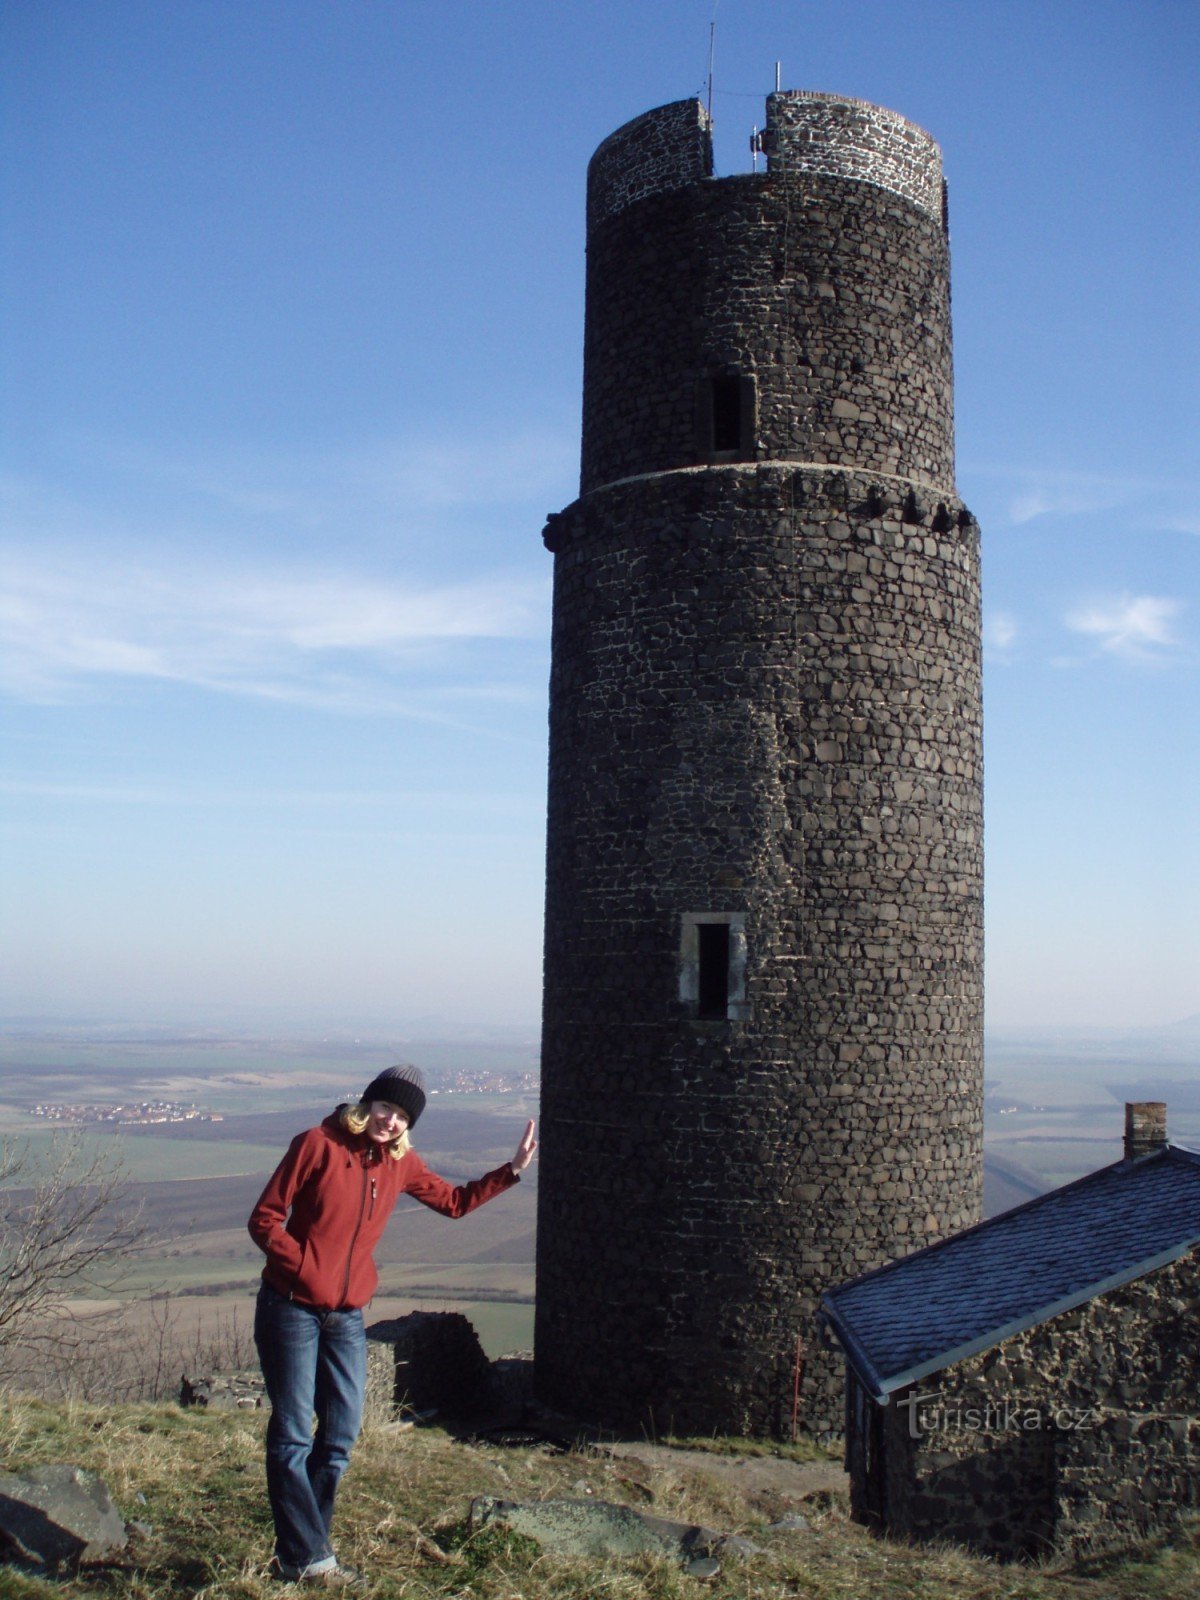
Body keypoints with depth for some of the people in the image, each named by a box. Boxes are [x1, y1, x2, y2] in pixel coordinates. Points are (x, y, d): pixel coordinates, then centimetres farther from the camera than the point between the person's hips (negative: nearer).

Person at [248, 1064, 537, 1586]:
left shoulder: (400, 1163, 5)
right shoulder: (317, 1145, -11)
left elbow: (453, 1201, 18)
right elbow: (265, 1219, -9)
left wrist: (511, 1170, 8)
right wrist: (306, 1269, -18)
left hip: (347, 1318, 6)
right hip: (291, 1311, -6)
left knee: (341, 1434, 10)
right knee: (292, 1436, 0)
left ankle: (300, 1549, 23)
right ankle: (305, 1556, 10)